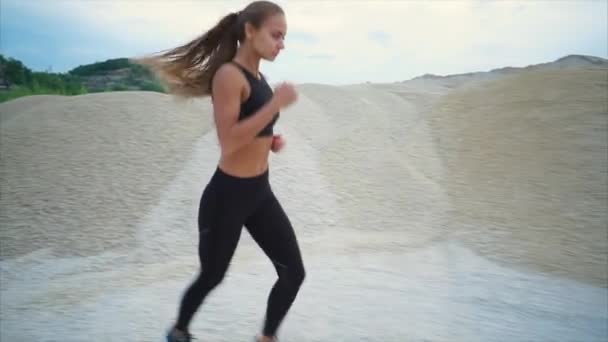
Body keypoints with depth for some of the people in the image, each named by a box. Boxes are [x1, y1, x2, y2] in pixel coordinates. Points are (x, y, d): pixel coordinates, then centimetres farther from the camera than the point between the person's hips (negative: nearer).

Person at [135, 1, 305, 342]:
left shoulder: (259, 77, 9)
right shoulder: (229, 75, -17)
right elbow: (229, 140, -27)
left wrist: (272, 141, 3)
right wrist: (276, 103, -27)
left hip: (261, 192, 8)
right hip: (227, 195, -8)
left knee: (294, 273, 6)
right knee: (212, 276, 12)